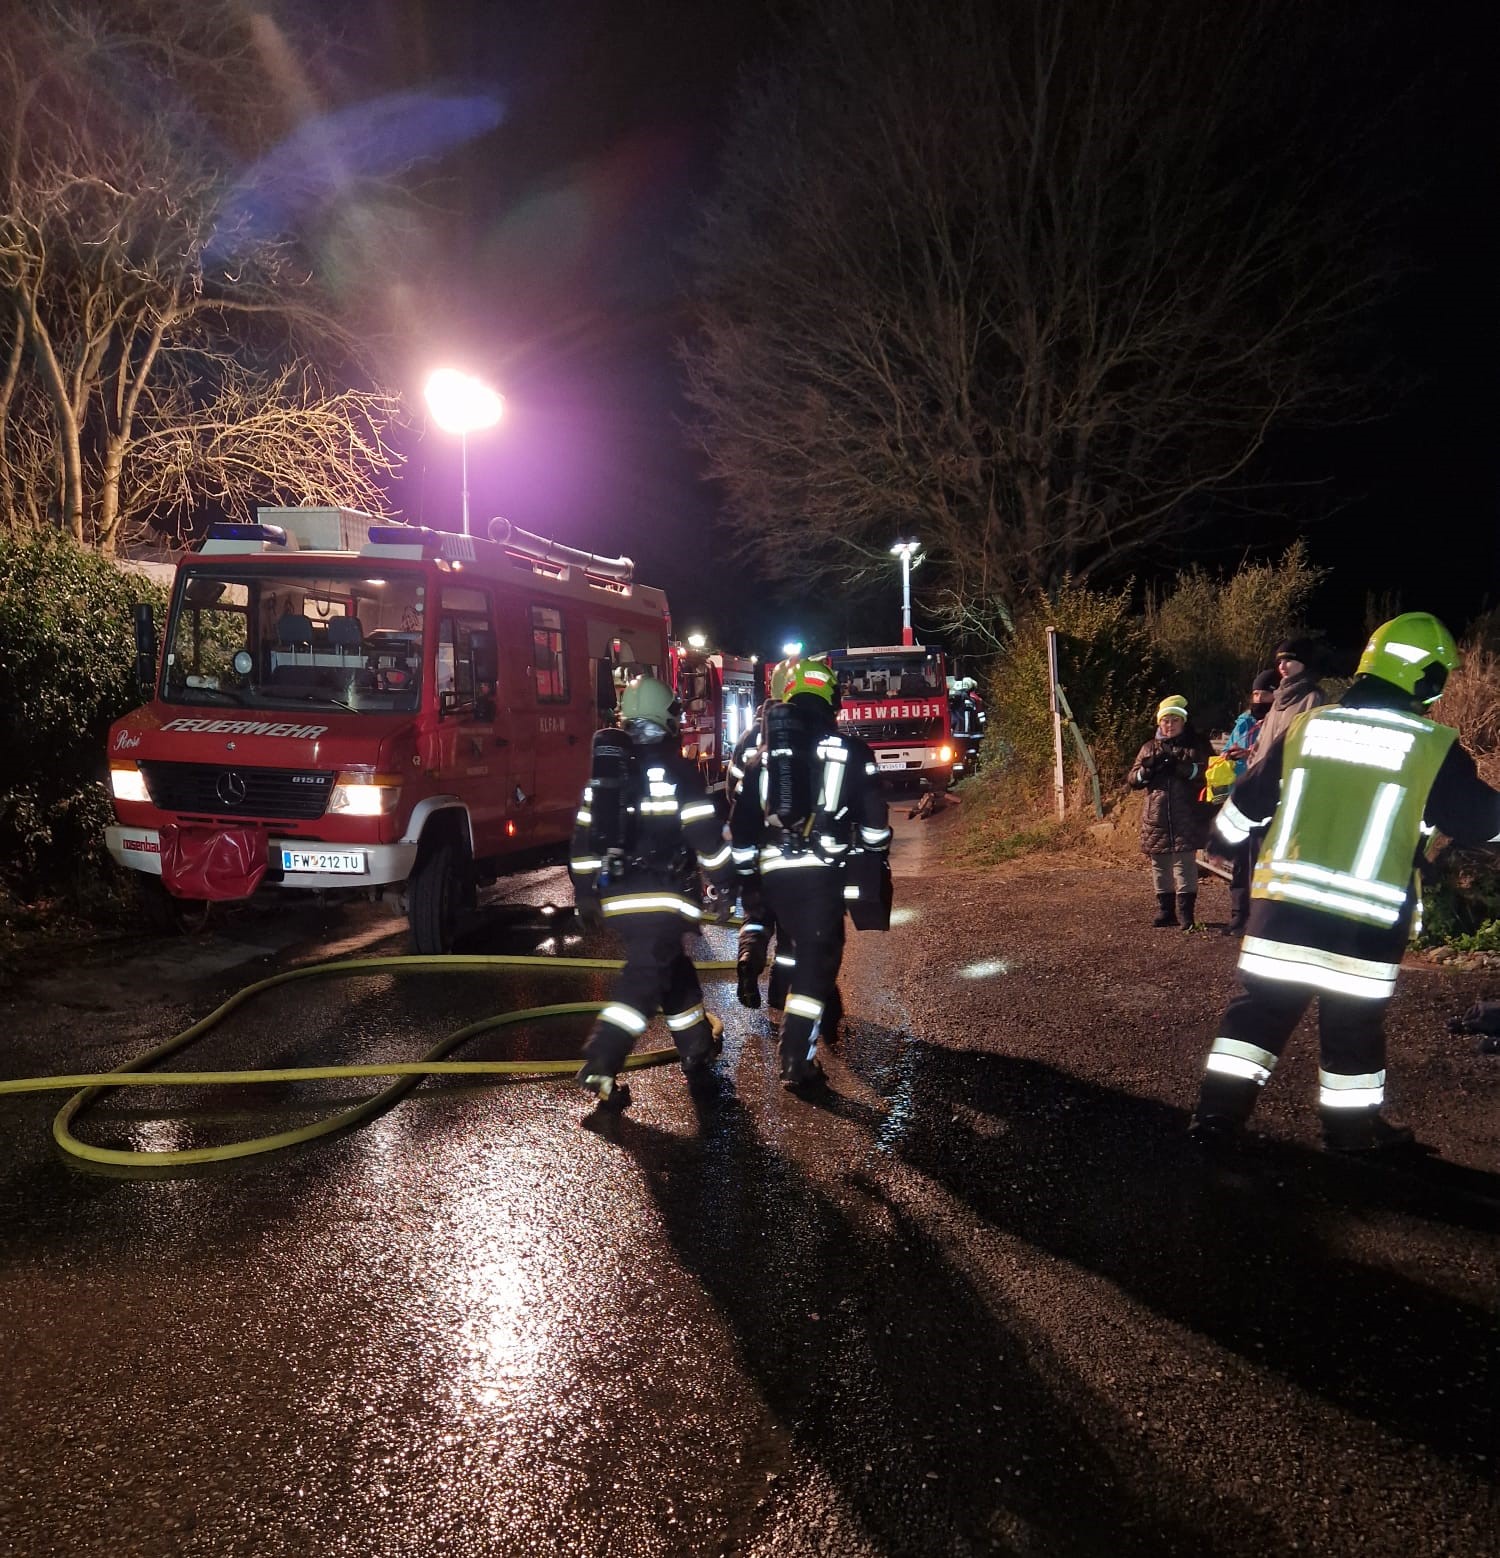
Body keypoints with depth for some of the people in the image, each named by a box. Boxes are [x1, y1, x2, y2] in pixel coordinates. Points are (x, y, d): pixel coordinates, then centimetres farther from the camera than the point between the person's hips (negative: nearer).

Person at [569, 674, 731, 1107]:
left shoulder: (605, 770, 10)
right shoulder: (676, 769, -8)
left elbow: (585, 836, 12)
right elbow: (706, 832, -11)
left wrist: (585, 891, 19)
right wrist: (725, 877, 0)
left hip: (616, 896, 7)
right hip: (660, 897, -7)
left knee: (671, 966, 21)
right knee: (645, 977, -6)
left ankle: (697, 1045, 33)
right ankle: (600, 1066, -17)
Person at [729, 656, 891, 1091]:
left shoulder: (762, 757, 14)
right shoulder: (851, 752, 4)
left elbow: (740, 827, 13)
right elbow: (874, 821, 0)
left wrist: (744, 873, 22)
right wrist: (875, 860, 15)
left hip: (774, 873, 4)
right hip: (823, 872, -4)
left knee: (800, 948, 24)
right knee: (816, 958, 0)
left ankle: (823, 1012, 40)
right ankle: (796, 1063, -4)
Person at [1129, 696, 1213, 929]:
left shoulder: (1197, 746, 6)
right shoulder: (1150, 748, 15)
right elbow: (1133, 779, 8)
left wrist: (1183, 767, -23)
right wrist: (1148, 769, -12)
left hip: (1187, 820, -4)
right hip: (1156, 820, 4)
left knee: (1185, 863, -6)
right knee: (1160, 866, 8)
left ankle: (1185, 912, 0)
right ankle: (1165, 910, 19)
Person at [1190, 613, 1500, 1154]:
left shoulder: (1304, 727, 3)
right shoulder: (1435, 748, -6)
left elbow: (1247, 800, 13)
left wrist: (1220, 838, 30)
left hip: (1281, 905, 3)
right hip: (1366, 920, -3)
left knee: (1258, 1006, 13)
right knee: (1354, 1026, 13)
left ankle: (1218, 1111, 15)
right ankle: (1353, 1128, 27)